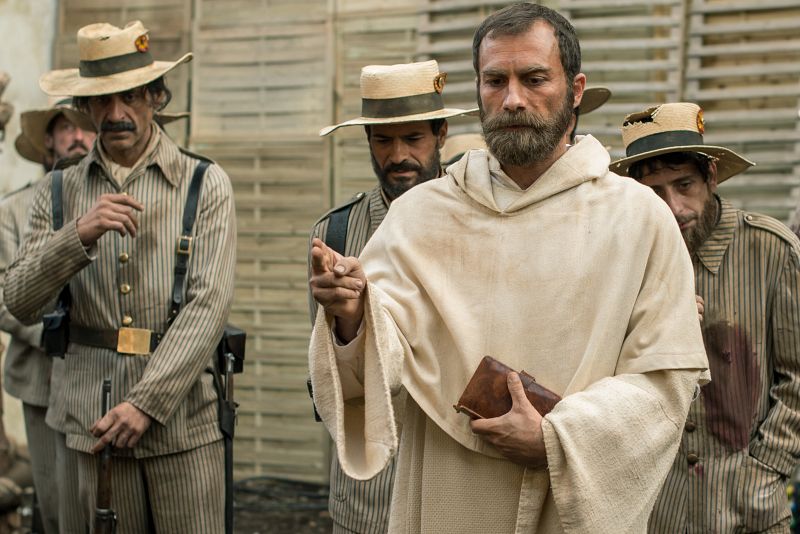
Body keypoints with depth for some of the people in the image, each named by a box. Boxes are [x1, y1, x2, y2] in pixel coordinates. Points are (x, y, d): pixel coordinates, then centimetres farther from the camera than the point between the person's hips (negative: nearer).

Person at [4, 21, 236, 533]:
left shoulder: (206, 184, 0)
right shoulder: (60, 192, 8)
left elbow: (208, 304, -8)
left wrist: (146, 403, -14)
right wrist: (78, 236, -16)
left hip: (183, 421, -2)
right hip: (96, 423, 2)